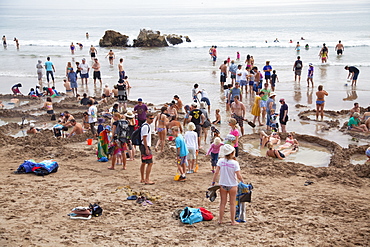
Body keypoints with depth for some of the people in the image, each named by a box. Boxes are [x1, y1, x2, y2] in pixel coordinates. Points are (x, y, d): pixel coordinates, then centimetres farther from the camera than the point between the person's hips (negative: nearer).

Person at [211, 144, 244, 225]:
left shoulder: (221, 161, -9)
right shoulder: (235, 163, -16)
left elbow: (216, 173, -8)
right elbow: (239, 176, -14)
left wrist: (213, 182, 2)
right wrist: (242, 181, 5)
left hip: (222, 185, 3)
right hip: (232, 185, -3)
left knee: (223, 202, 14)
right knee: (232, 203, 10)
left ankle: (220, 220, 21)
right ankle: (233, 221, 18)